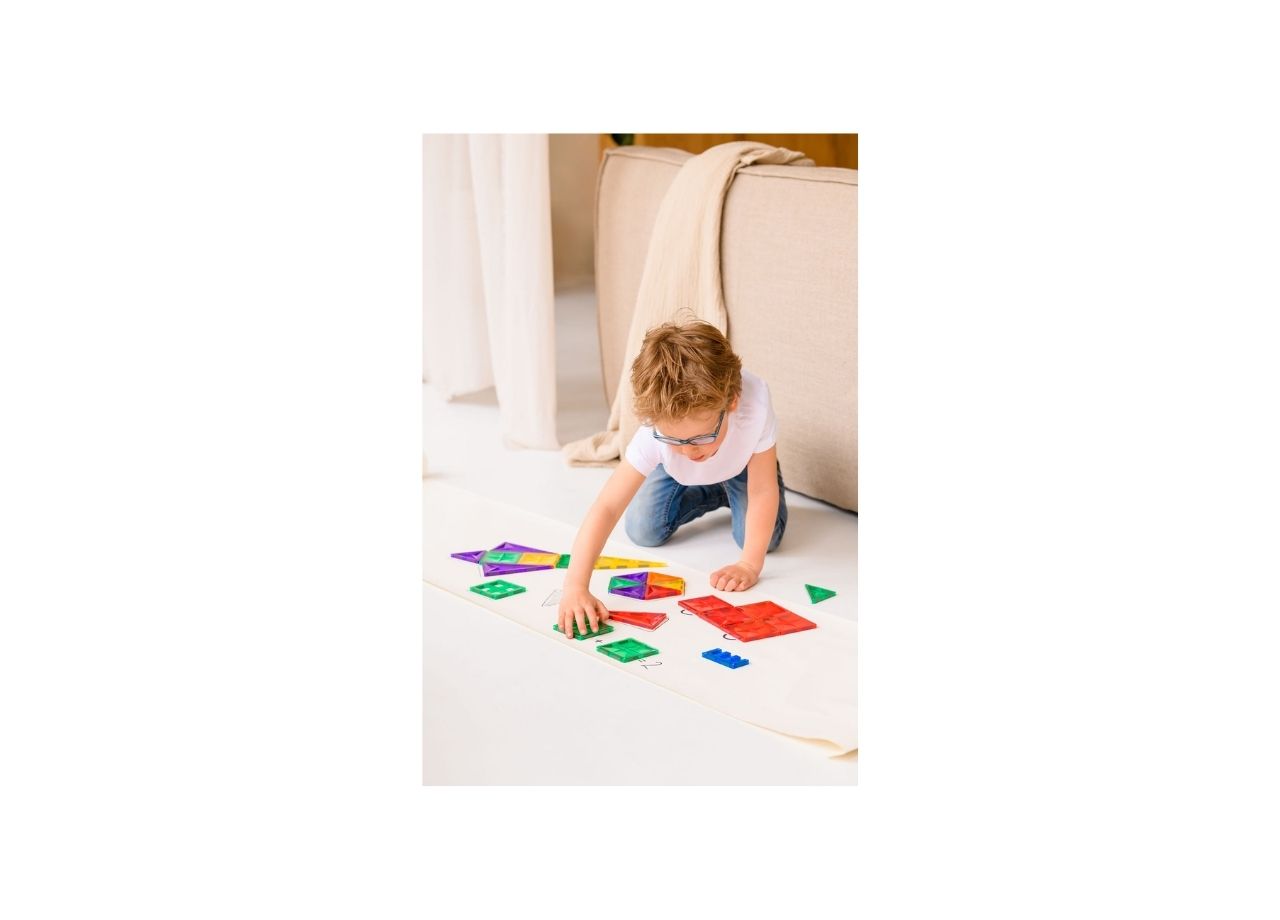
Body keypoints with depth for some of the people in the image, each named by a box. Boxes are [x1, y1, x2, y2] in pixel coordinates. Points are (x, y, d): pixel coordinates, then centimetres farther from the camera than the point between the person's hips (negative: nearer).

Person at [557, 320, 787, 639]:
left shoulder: (754, 404, -48)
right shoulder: (655, 433, -45)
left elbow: (763, 490, -35)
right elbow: (607, 507, -47)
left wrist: (750, 564, -35)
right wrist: (575, 586, -57)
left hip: (742, 464, -1)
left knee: (765, 538, -16)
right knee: (642, 532, -6)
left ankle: (730, 494, 19)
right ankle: (712, 495, 22)